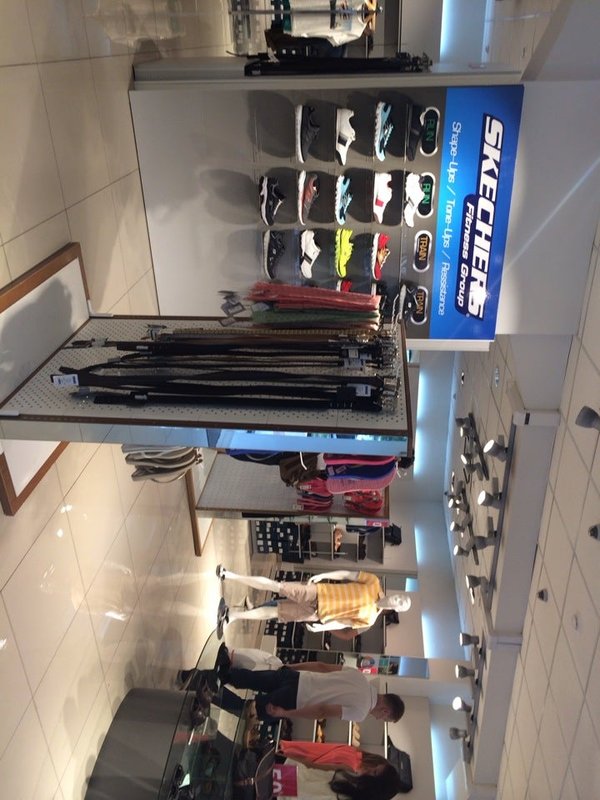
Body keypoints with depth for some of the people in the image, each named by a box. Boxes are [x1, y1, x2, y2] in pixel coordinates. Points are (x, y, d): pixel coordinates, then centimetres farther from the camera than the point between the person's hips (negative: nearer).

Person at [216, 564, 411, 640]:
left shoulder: (369, 618, -1)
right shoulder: (374, 584, -2)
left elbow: (344, 622, -1)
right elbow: (347, 574, 0)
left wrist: (321, 627, -9)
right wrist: (322, 575, -8)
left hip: (317, 614, 0)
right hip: (316, 593, 0)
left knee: (274, 613, -7)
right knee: (274, 585, -11)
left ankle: (232, 615, 2)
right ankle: (229, 575, -6)